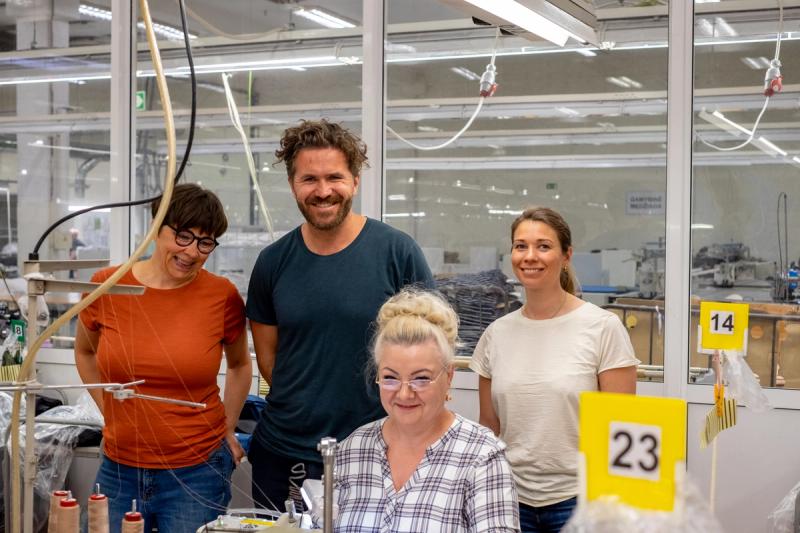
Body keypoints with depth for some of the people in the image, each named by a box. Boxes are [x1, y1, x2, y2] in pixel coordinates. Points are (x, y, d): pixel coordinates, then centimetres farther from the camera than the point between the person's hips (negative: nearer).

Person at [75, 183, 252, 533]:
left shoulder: (223, 295, -8)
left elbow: (240, 365, 11)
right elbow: (84, 353, 15)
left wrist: (227, 430, 7)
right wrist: (110, 411, 8)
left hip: (197, 472, -1)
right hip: (119, 469, 2)